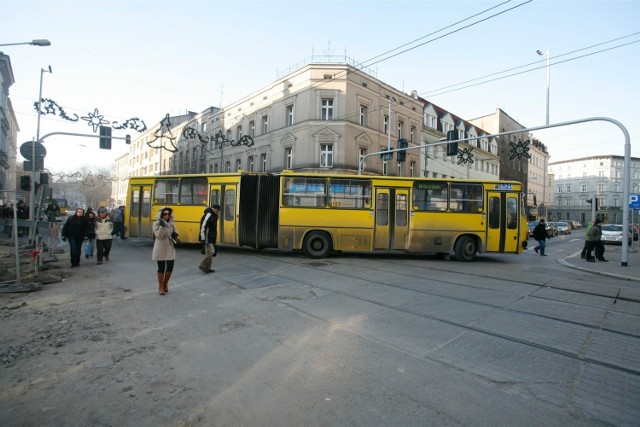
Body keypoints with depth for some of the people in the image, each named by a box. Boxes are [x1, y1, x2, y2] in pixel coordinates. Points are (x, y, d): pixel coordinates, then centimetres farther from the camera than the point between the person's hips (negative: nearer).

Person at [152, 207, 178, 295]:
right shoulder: (156, 224, -8)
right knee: (161, 268, 3)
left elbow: (174, 232, 18)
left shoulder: (171, 223, 5)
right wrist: (162, 226, -29)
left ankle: (166, 284, 28)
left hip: (170, 248, 4)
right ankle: (161, 286, 19)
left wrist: (175, 234, -5)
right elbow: (158, 236, -18)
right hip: (160, 248, -4)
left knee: (170, 267, 5)